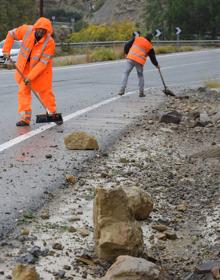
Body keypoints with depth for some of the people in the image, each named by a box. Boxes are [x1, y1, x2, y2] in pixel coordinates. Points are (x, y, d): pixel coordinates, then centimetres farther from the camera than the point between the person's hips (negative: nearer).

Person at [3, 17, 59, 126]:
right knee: (23, 90, -5)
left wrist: (30, 77, -29)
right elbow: (11, 34, 0)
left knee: (45, 91, 3)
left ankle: (53, 113, 21)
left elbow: (43, 62, -27)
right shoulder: (27, 30, -19)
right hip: (24, 67, 3)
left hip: (41, 69, -3)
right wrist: (6, 50, -3)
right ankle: (25, 118, -5)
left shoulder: (49, 42, -27)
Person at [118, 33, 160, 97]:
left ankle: (122, 90, -4)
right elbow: (153, 57, 16)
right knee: (140, 76, 16)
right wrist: (156, 65, 31)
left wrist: (126, 53, 22)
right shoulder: (150, 46, 9)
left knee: (126, 73, 6)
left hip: (130, 58, 0)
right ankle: (141, 92, 14)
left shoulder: (136, 38, 11)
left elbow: (128, 45, 8)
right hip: (139, 62, 0)